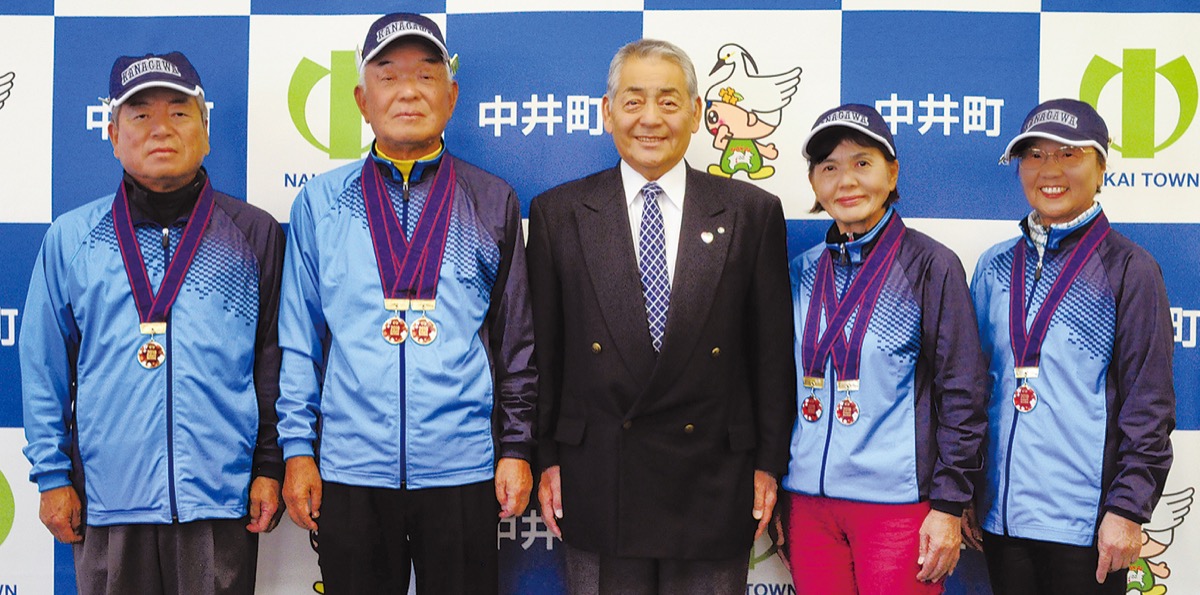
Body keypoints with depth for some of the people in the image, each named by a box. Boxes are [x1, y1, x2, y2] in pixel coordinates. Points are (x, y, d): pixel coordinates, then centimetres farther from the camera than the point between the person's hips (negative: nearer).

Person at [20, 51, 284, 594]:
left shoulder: (255, 234, 4)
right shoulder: (70, 238, 6)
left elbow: (274, 361, 5)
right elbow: (43, 369, 8)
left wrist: (270, 467, 1)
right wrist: (52, 474, 4)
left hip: (222, 496, -1)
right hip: (106, 501, 1)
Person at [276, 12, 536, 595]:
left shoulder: (492, 203, 5)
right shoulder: (319, 202, 5)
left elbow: (515, 338, 6)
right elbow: (297, 337, 6)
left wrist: (516, 447, 3)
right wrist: (297, 448, 2)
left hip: (462, 467, 0)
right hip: (349, 468, 0)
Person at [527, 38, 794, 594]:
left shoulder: (753, 212, 2)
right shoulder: (557, 213, 3)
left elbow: (772, 349, 3)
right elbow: (542, 348, 4)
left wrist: (769, 462, 2)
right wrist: (545, 458, 2)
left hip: (714, 482, 0)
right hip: (597, 483, 0)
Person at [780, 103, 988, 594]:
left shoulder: (931, 266, -4)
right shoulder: (803, 272, 8)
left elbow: (962, 392, -5)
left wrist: (949, 505, -9)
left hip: (897, 503, -4)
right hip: (808, 499, 4)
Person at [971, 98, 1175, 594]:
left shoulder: (1128, 268, -4)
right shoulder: (995, 266, 8)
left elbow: (1149, 403, -6)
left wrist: (1128, 508, -11)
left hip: (1085, 518, -4)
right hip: (1002, 513, 4)